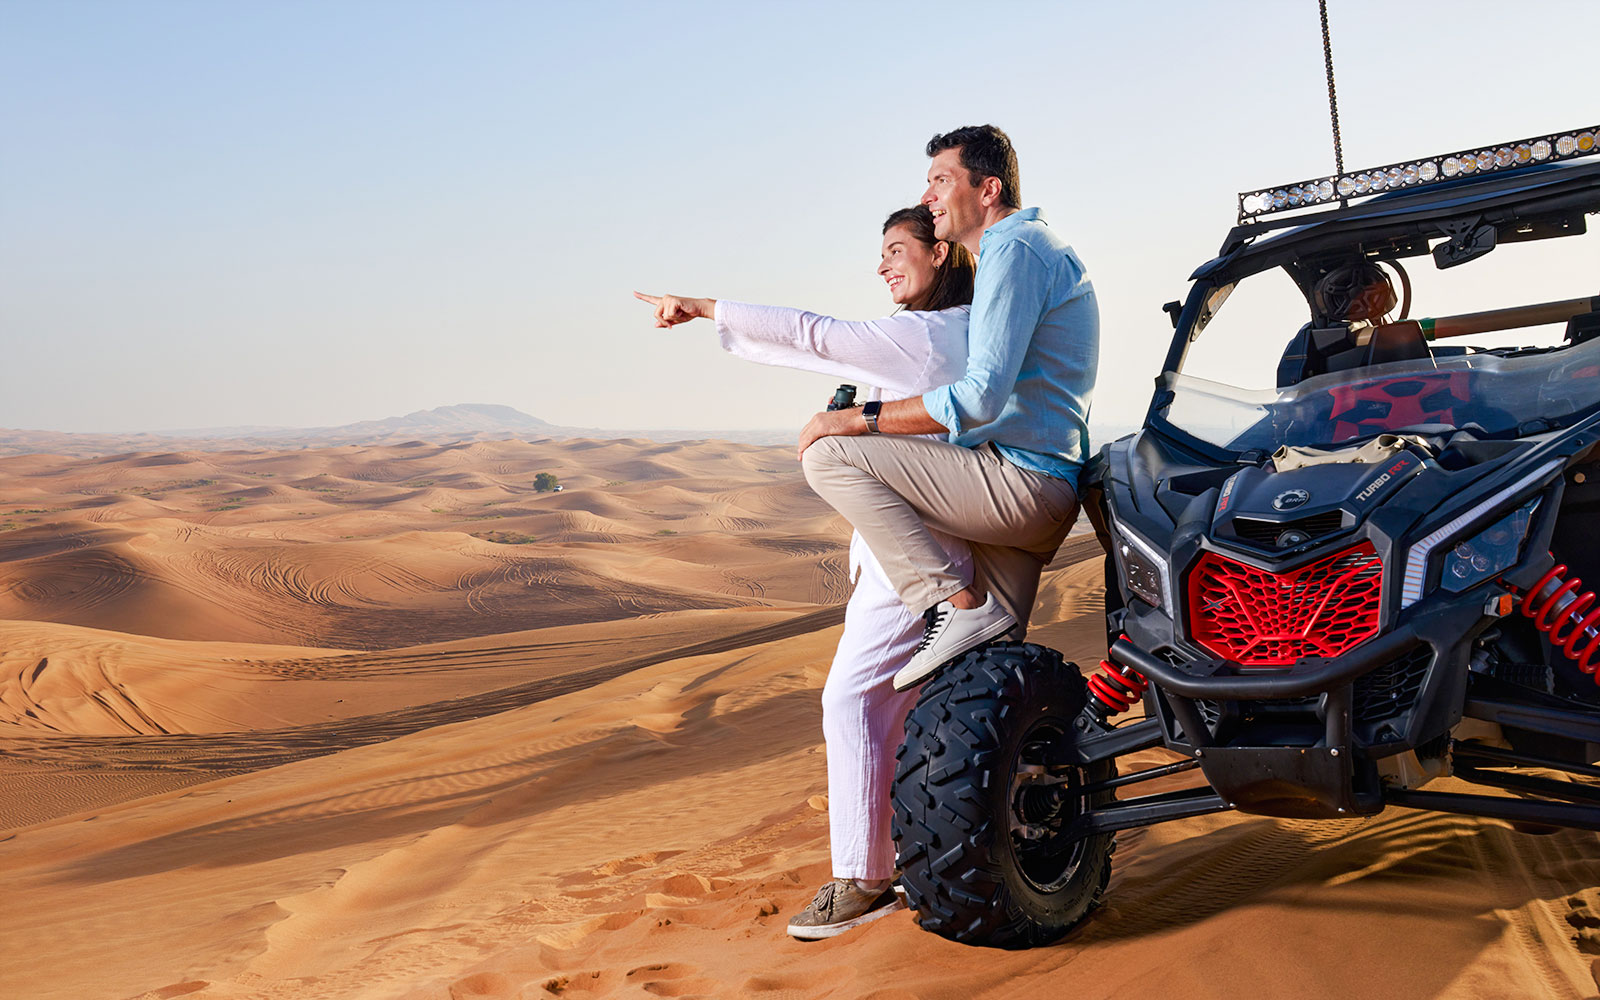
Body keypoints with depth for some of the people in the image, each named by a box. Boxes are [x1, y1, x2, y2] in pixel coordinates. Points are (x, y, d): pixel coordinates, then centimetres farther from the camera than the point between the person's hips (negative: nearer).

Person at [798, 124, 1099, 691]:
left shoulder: (1014, 248, -10)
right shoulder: (1032, 246, 25)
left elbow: (981, 397, -22)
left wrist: (860, 419, -17)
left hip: (1018, 478, -11)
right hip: (1044, 497, 11)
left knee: (829, 456, -16)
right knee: (992, 662, 15)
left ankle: (958, 604, -19)